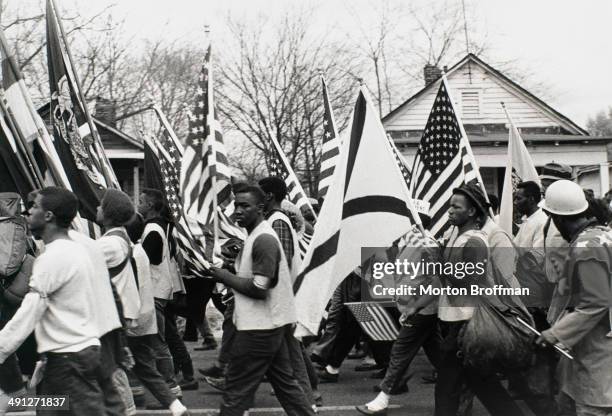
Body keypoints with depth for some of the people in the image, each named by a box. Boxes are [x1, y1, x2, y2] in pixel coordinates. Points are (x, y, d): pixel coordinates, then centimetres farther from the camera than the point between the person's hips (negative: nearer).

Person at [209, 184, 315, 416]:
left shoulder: (263, 240, -17)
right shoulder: (257, 236, 14)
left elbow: (258, 289, -22)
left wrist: (226, 277, -13)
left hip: (258, 329, -10)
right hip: (273, 326, 10)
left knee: (236, 388, -2)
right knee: (284, 382, 15)